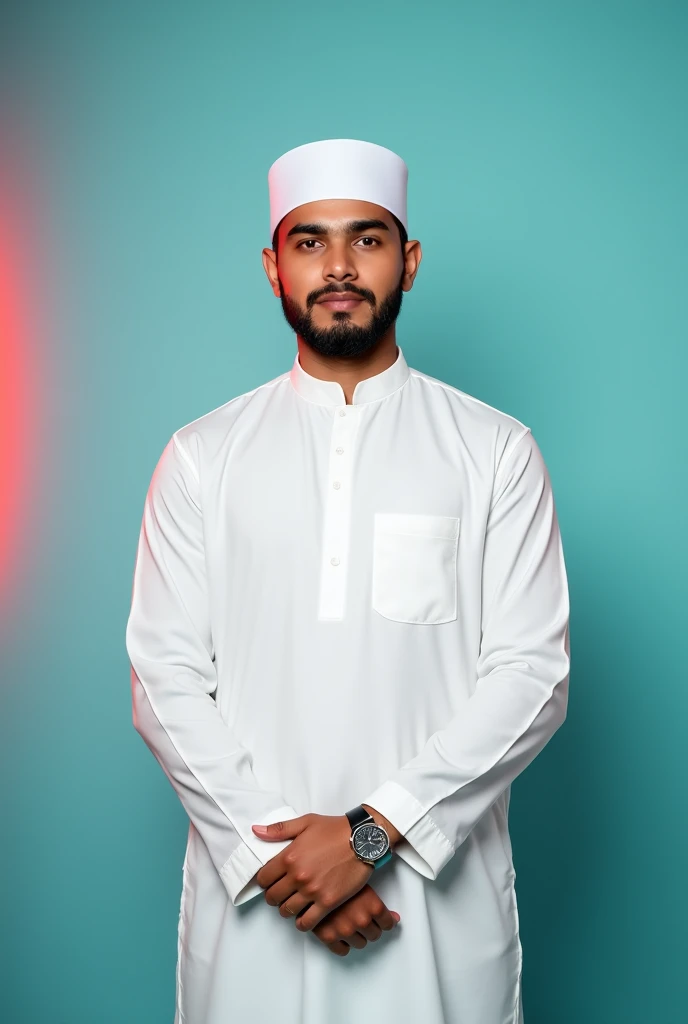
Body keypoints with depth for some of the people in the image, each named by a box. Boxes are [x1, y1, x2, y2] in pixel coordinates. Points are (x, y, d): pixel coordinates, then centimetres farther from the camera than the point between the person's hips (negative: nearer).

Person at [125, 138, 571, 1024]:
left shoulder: (495, 451, -1)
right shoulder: (201, 455, 2)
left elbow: (531, 673, -7)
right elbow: (166, 678, -2)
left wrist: (374, 832, -14)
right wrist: (270, 845, -13)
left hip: (441, 893, 0)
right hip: (252, 890, 1)